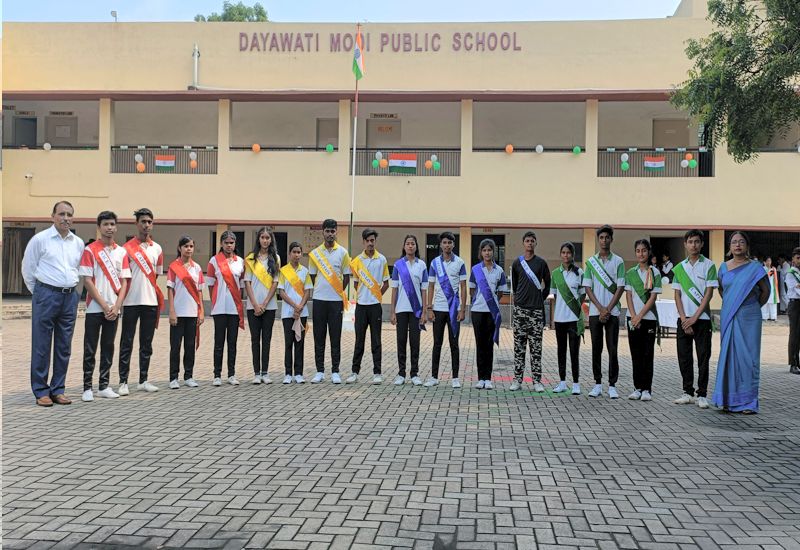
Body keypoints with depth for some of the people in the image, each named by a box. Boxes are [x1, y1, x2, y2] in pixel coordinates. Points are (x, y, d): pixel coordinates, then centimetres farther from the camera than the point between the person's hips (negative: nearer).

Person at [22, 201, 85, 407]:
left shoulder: (78, 243, 9)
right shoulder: (40, 239, -3)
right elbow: (28, 269, 3)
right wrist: (39, 293, 7)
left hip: (70, 297, 5)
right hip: (46, 295, -4)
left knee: (64, 347, 8)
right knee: (41, 347, 0)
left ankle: (58, 390, 17)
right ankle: (41, 391, 8)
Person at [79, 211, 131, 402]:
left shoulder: (121, 252, 8)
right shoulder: (90, 250, -3)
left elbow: (124, 281, 6)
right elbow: (87, 281, -8)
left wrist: (116, 306, -7)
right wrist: (104, 306, -12)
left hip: (113, 309, 4)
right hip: (95, 308, -4)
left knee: (108, 348, 9)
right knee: (90, 350, 1)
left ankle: (104, 386, 16)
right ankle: (87, 388, 7)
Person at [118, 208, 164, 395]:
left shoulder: (157, 248, 11)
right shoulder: (127, 248, -2)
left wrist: (157, 296, 9)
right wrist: (122, 296, -9)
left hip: (151, 302, 4)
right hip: (131, 302, -4)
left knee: (147, 343, 9)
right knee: (127, 343, 0)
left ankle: (143, 380, 17)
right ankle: (123, 382, 4)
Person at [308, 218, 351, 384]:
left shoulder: (342, 252, 2)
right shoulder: (315, 253, 6)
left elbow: (346, 276, 6)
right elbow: (312, 276, 12)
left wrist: (340, 293, 3)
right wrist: (320, 290, 8)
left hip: (336, 300, -1)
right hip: (319, 300, 1)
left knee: (336, 338, 2)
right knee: (319, 337, 4)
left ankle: (335, 372, 8)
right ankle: (320, 371, 12)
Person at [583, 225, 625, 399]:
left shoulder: (618, 261, 3)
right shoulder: (590, 262, 7)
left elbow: (620, 288, -1)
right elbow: (588, 288, 3)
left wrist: (608, 309, -8)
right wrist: (600, 308, -7)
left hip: (612, 312, -1)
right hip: (595, 312, 1)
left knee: (612, 349, -1)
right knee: (596, 349, 4)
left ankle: (612, 385, 6)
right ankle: (598, 384, 12)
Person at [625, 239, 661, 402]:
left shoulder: (655, 272, 0)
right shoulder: (630, 273, 7)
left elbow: (653, 297, -5)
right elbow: (628, 296, 3)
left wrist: (640, 316, -11)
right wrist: (633, 316, -9)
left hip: (649, 317, -2)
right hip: (633, 318, 2)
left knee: (647, 354, -1)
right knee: (636, 354, 5)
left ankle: (647, 389, 4)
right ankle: (637, 388, 11)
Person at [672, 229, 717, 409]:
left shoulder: (708, 265, -1)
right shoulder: (679, 268, 9)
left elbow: (709, 293, -6)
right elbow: (677, 295, 7)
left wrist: (695, 317, -11)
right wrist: (684, 319, -4)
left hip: (702, 318, -3)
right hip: (684, 319, 3)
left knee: (703, 358, 0)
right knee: (684, 357, 6)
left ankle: (702, 395, 6)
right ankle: (688, 393, 16)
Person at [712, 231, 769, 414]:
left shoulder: (755, 267, -3)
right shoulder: (724, 267, 8)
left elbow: (765, 291, 5)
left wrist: (754, 307, 11)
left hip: (749, 318, -3)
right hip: (728, 318, 4)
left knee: (747, 356, -2)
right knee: (728, 355, 5)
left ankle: (748, 402, 4)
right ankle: (729, 399, 13)